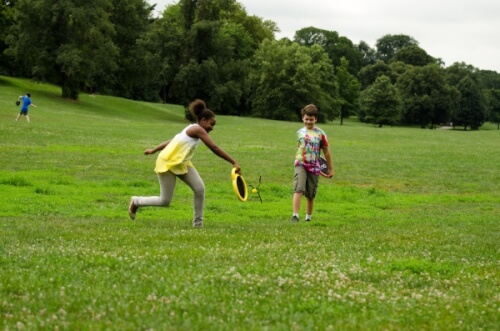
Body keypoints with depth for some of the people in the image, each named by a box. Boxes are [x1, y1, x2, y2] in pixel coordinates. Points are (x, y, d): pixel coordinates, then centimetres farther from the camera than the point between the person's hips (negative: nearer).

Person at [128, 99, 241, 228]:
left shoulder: (192, 130, 11)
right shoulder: (197, 129, -18)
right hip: (168, 163, -9)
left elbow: (172, 141, 19)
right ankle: (136, 201, 20)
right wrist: (234, 163, -23)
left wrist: (153, 150, 27)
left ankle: (198, 224, 0)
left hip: (182, 163, 9)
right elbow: (214, 148, -23)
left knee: (199, 188, -8)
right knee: (165, 201, -4)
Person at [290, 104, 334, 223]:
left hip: (314, 167, 0)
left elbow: (326, 152, 6)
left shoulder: (320, 134, -1)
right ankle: (295, 216, -25)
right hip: (300, 165, 1)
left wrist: (330, 169, 10)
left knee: (311, 195, 8)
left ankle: (308, 218, 24)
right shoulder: (300, 132, 7)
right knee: (298, 190, -19)